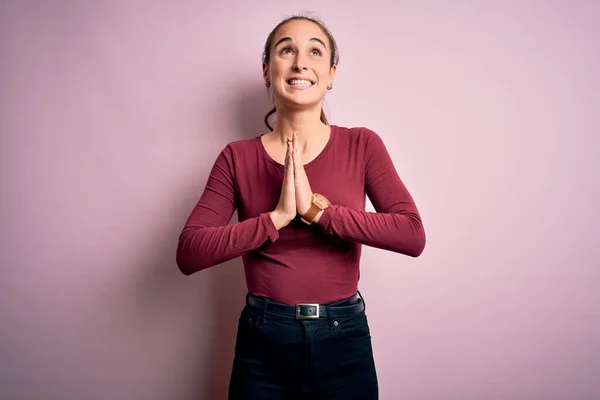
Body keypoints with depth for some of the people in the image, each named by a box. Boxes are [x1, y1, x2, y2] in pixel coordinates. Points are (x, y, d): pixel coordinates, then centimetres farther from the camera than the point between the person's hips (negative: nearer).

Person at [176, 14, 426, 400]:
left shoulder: (362, 145, -3)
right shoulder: (238, 158, -3)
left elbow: (413, 235, -13)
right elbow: (189, 253, -11)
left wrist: (318, 209, -21)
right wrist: (277, 217, -21)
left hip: (344, 341, 1)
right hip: (263, 344, 0)